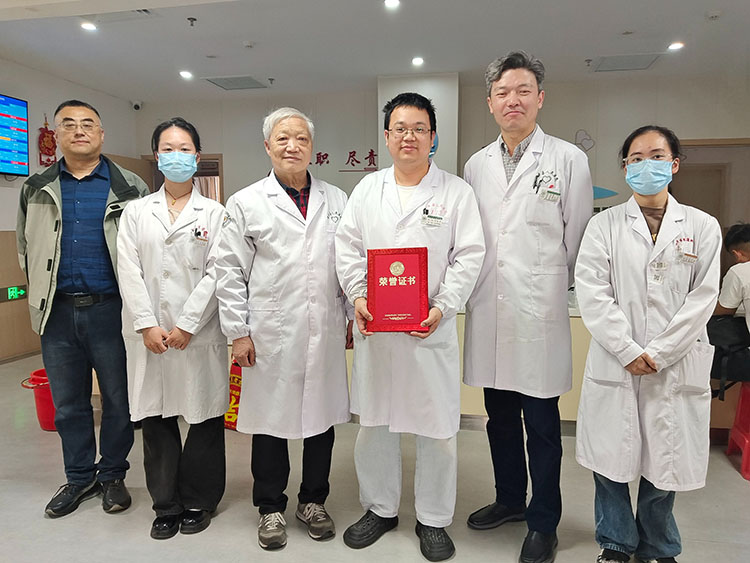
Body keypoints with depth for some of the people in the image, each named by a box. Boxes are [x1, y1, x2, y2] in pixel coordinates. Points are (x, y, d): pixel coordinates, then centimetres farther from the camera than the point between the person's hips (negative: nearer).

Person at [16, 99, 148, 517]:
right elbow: (26, 247, 20)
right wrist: (40, 296, 13)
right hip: (57, 312, 3)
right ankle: (80, 477, 32)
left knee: (120, 400, 7)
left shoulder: (130, 188, 1)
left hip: (110, 310, -3)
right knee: (67, 404, 14)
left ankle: (112, 475, 27)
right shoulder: (37, 189, 11)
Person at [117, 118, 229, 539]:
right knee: (156, 419, 8)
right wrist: (147, 325, -8)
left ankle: (199, 501, 24)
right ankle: (167, 505, 25)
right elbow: (130, 272, 3)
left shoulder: (214, 213, 5)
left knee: (205, 418, 5)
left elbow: (216, 273, -4)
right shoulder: (136, 213, 12)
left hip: (199, 333, -2)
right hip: (149, 334, 2)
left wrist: (187, 324, -11)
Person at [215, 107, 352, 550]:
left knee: (322, 416, 11)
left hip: (326, 334, 3)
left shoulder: (336, 201, 10)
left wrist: (354, 315, 7)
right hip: (271, 335, -2)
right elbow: (231, 272, 1)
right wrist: (238, 331, -3)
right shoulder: (246, 203, 3)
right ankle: (271, 508, 28)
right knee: (271, 419, 8)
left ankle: (314, 501, 32)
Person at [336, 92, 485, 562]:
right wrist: (358, 297, -7)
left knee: (437, 428, 6)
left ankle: (434, 520, 27)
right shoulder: (368, 188, 11)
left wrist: (442, 307, -15)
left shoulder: (456, 191, 2)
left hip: (431, 329, -2)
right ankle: (380, 509, 34)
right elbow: (348, 247, 8)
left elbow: (469, 256, -3)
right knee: (373, 422, 13)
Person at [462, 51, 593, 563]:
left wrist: (551, 288, 5)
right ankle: (510, 499, 37)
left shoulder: (569, 160, 0)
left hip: (540, 314, -4)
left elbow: (577, 238, 2)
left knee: (541, 423, 6)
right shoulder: (476, 165, 11)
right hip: (488, 314, 4)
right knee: (499, 415, 16)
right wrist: (471, 286, 7)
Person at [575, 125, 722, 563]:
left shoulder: (702, 227, 7)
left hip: (675, 367, 1)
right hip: (615, 362, 0)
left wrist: (656, 353, -9)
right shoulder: (605, 224, 4)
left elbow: (702, 298, -1)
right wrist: (629, 351, -11)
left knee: (664, 462, 10)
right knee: (611, 460, 7)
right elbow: (592, 293, -4)